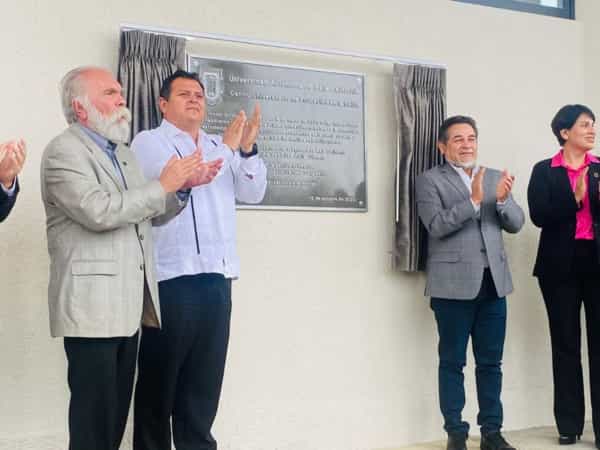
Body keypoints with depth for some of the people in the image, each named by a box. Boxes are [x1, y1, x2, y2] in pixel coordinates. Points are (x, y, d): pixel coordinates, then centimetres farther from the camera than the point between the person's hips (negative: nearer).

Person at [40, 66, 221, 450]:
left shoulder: (124, 153, 19)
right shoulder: (64, 151, -9)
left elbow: (150, 213, 22)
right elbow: (100, 211, -23)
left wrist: (183, 186, 5)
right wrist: (163, 185, -14)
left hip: (129, 303, 8)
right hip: (92, 306, -8)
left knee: (117, 409, 13)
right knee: (94, 412, -1)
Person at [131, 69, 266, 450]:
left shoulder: (219, 147, 19)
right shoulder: (150, 141, 3)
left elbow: (253, 193, 13)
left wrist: (248, 149, -3)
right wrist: (228, 147, -7)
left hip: (216, 277, 6)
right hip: (171, 278, -5)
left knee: (205, 379, 11)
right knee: (159, 379, 3)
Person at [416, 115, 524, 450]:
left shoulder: (495, 177, 14)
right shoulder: (430, 180, 1)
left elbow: (516, 224, 7)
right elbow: (437, 225, -12)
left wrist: (502, 199, -13)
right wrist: (473, 200, -22)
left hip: (493, 282, 4)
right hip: (454, 283, -4)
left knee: (491, 362, 9)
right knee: (453, 362, 3)